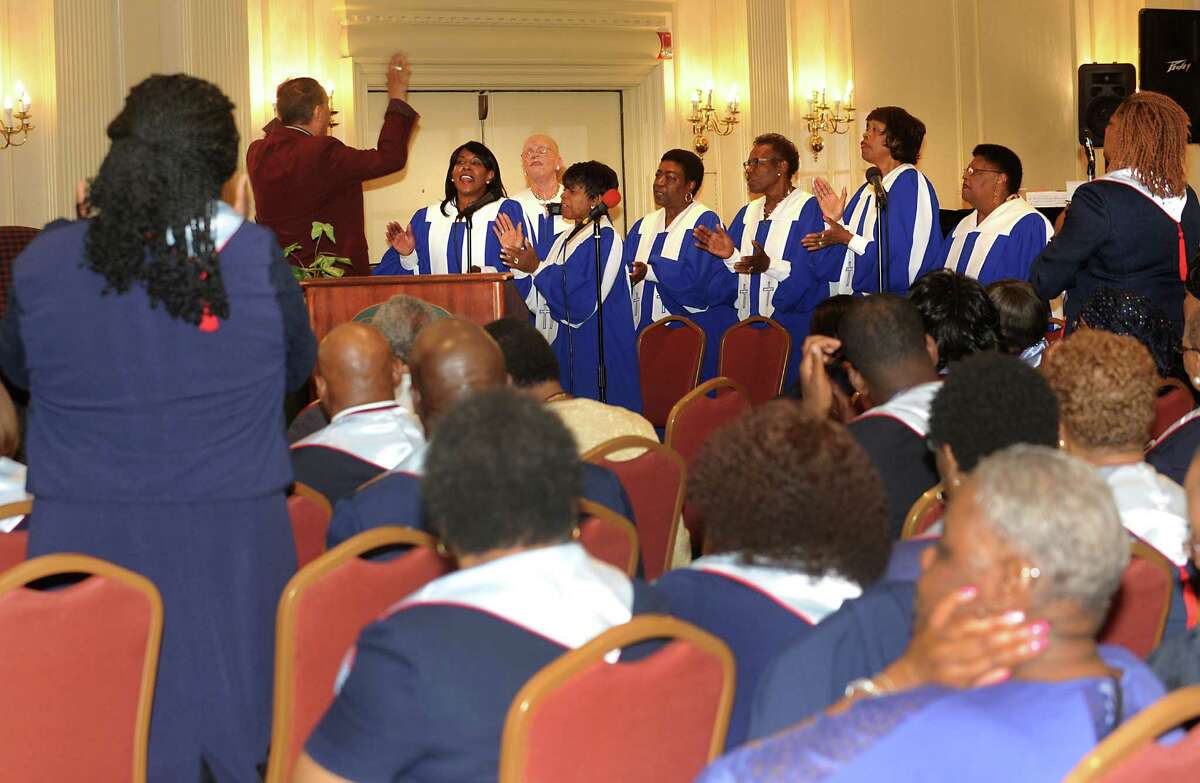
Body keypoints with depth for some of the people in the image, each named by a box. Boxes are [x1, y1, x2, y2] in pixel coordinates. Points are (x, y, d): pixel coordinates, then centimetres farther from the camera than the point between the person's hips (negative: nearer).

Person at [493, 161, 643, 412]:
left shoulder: (605, 239, -12)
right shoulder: (565, 240, 14)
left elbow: (582, 304, -21)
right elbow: (540, 302, 11)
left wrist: (537, 268, -17)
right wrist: (518, 257, 3)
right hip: (564, 351, 8)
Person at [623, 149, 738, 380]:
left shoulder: (705, 222, -4)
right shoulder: (644, 225, 16)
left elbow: (695, 276, -16)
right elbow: (625, 270, 11)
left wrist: (649, 272, -16)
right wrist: (625, 274, -10)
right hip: (647, 333, 6)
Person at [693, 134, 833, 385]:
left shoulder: (809, 209, -5)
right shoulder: (748, 213, 16)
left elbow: (817, 269, -15)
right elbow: (737, 274, 12)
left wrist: (769, 265, -26)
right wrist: (730, 256, -9)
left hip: (793, 327, -6)